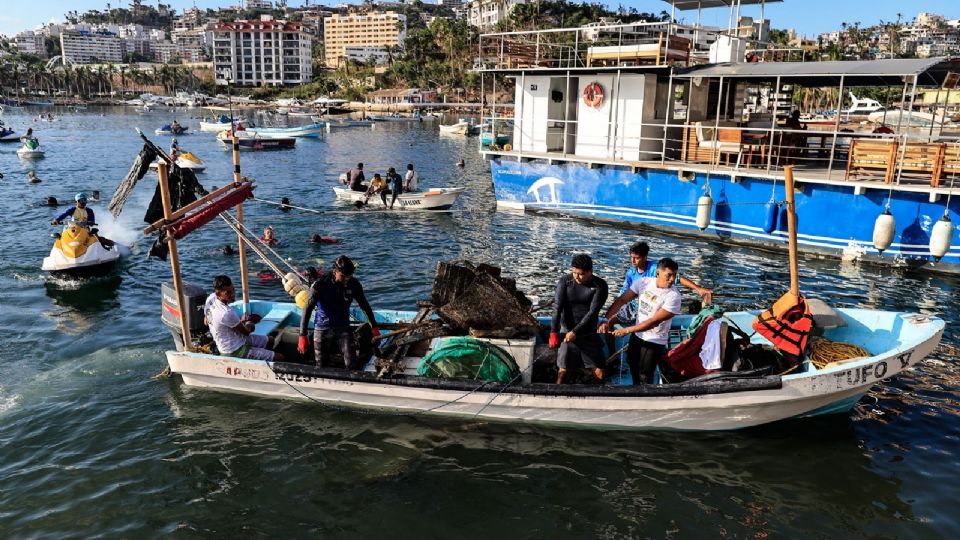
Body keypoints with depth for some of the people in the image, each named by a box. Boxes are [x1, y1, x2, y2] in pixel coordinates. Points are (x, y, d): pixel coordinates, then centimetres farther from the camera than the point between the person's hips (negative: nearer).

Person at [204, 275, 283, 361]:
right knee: (279, 358, -13)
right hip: (234, 351, -10)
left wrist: (240, 321, 6)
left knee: (270, 340, 23)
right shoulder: (227, 313, -33)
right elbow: (246, 332, -16)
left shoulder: (210, 298, -7)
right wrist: (250, 322, 9)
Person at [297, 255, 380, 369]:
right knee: (320, 366, 9)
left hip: (343, 328, 2)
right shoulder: (320, 284, -18)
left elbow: (364, 305, 7)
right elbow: (308, 309, -18)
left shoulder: (354, 284, -8)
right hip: (322, 329, -2)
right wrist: (302, 335, -22)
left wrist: (374, 326, 12)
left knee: (351, 364, -8)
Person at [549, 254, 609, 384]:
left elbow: (593, 311, -18)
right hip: (567, 331, 0)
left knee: (599, 373, 1)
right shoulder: (564, 281, -10)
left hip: (589, 334, 0)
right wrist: (554, 332, -28)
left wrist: (575, 332, -25)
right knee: (563, 370, 6)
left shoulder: (600, 285, -12)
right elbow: (557, 307, -18)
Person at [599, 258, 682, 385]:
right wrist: (607, 320, -19)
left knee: (645, 376, 3)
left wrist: (627, 330, -25)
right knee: (632, 365, 25)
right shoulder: (643, 282, -12)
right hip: (637, 334, 6)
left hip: (655, 341, -5)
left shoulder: (673, 296, -26)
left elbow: (654, 321, -26)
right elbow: (622, 300, -9)